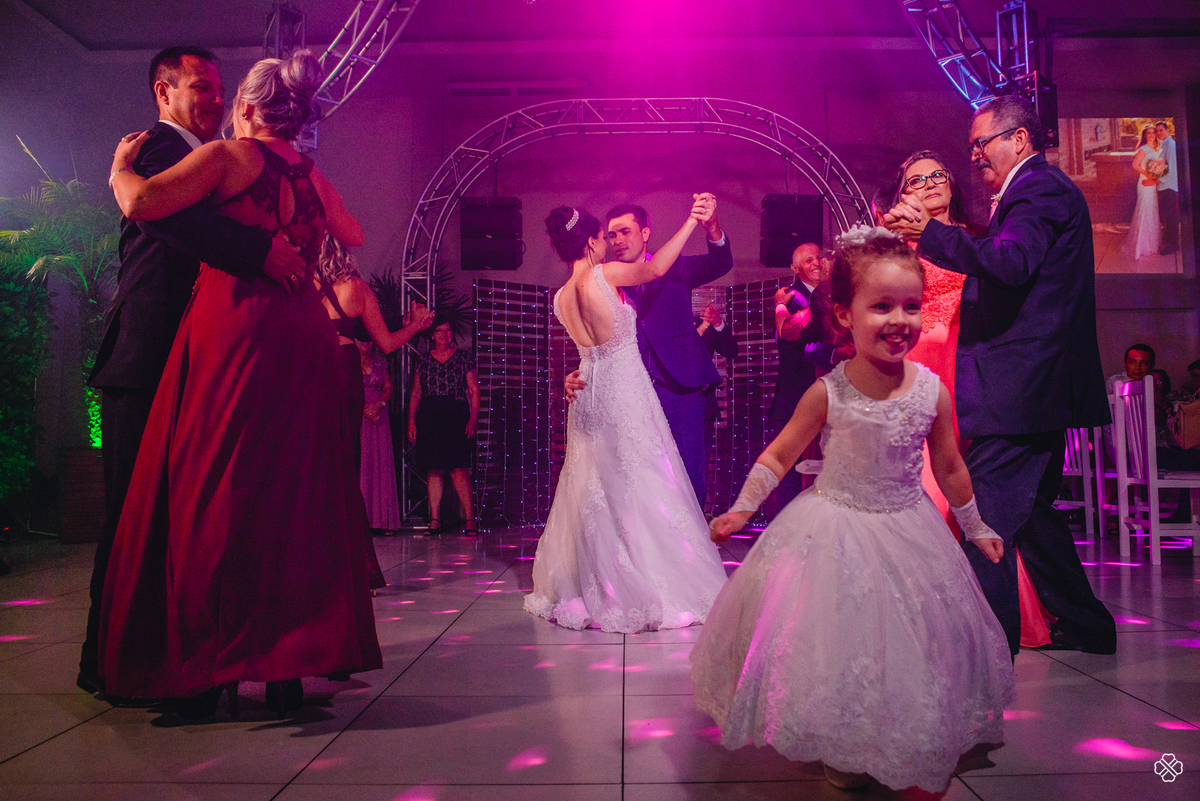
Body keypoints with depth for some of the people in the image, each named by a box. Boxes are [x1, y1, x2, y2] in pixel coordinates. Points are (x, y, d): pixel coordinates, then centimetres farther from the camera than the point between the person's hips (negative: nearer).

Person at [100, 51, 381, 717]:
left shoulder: (226, 156, 1)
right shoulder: (315, 177, 18)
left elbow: (141, 203, -9)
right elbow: (352, 236, 36)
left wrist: (121, 164, 11)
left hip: (235, 331, -5)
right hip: (306, 335, 6)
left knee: (216, 494, -1)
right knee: (293, 494, 7)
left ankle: (213, 670, 1)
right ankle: (289, 665, 10)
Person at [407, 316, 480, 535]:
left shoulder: (464, 357, 9)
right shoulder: (423, 359, 14)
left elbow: (474, 391, 5)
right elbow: (415, 392, 14)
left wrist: (473, 418, -6)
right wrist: (411, 421, 5)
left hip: (457, 417, -2)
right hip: (429, 417, 2)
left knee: (459, 468, -10)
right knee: (434, 469, 0)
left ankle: (470, 518, -9)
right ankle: (434, 520, 4)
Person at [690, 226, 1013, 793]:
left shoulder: (933, 392, -9)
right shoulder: (828, 393, -15)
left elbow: (949, 468, 6)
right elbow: (779, 454, -3)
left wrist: (976, 528, 16)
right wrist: (741, 508, -5)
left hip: (907, 533, 3)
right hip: (834, 533, -2)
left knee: (910, 647, 10)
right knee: (835, 645, 1)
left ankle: (911, 755, 34)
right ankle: (842, 752, 23)